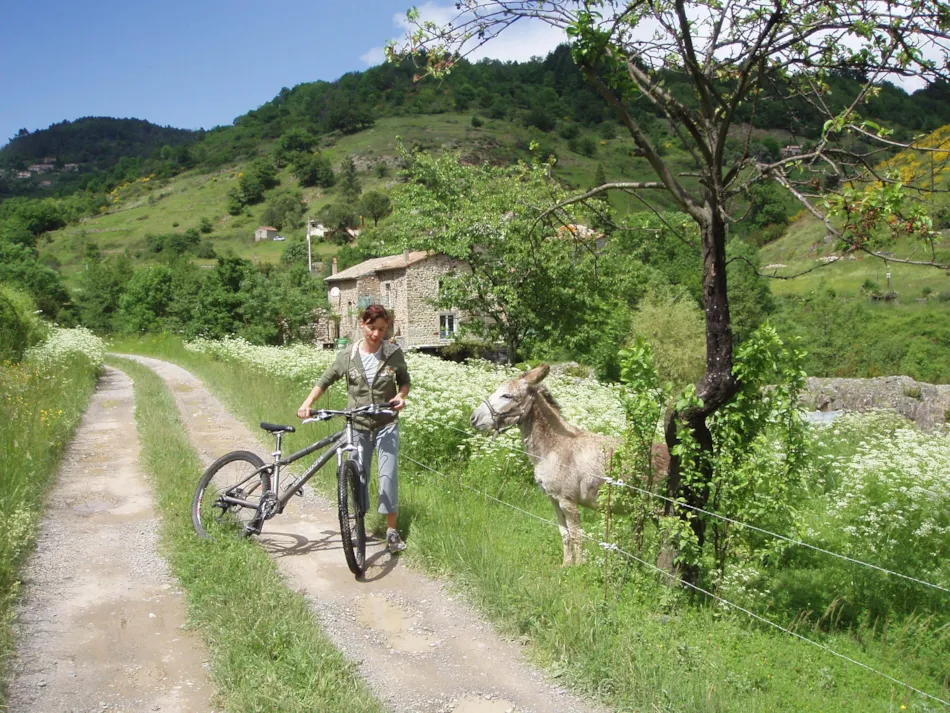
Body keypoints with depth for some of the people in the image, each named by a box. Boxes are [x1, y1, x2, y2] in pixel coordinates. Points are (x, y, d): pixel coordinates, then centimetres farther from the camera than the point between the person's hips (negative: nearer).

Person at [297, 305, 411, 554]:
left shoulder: (394, 353, -6)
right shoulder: (348, 355, -5)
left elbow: (404, 380, 6)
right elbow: (326, 380, 4)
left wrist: (401, 395, -15)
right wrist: (308, 402, -9)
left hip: (386, 425, -1)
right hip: (357, 426, 1)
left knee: (388, 475, -6)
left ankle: (392, 531, 5)